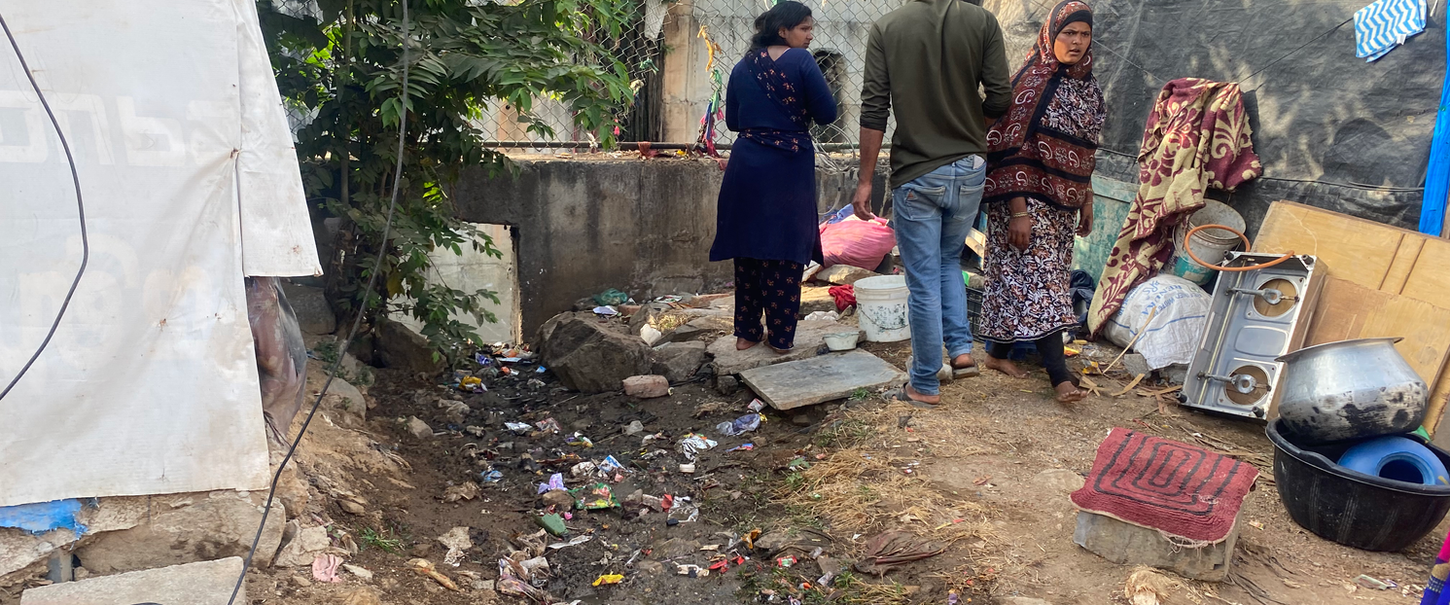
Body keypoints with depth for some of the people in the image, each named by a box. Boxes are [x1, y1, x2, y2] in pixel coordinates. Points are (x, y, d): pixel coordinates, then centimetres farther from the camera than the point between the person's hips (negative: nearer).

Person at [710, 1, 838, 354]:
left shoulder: (742, 68, 8)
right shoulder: (801, 61, -9)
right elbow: (827, 114, -8)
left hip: (746, 165, 5)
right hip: (789, 167, -4)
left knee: (748, 248, 12)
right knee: (784, 251, 5)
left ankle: (746, 332, 19)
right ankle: (781, 336, 12)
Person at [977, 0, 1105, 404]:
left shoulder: (1086, 87, 9)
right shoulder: (1032, 82, -12)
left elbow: (1085, 152, 17)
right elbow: (1012, 149, -16)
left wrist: (1086, 202, 18)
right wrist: (1018, 210, -20)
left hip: (1064, 203, 7)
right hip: (1029, 199, -7)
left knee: (1027, 279, 12)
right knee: (1040, 280, -8)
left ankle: (999, 352, 26)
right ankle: (1061, 378, -10)